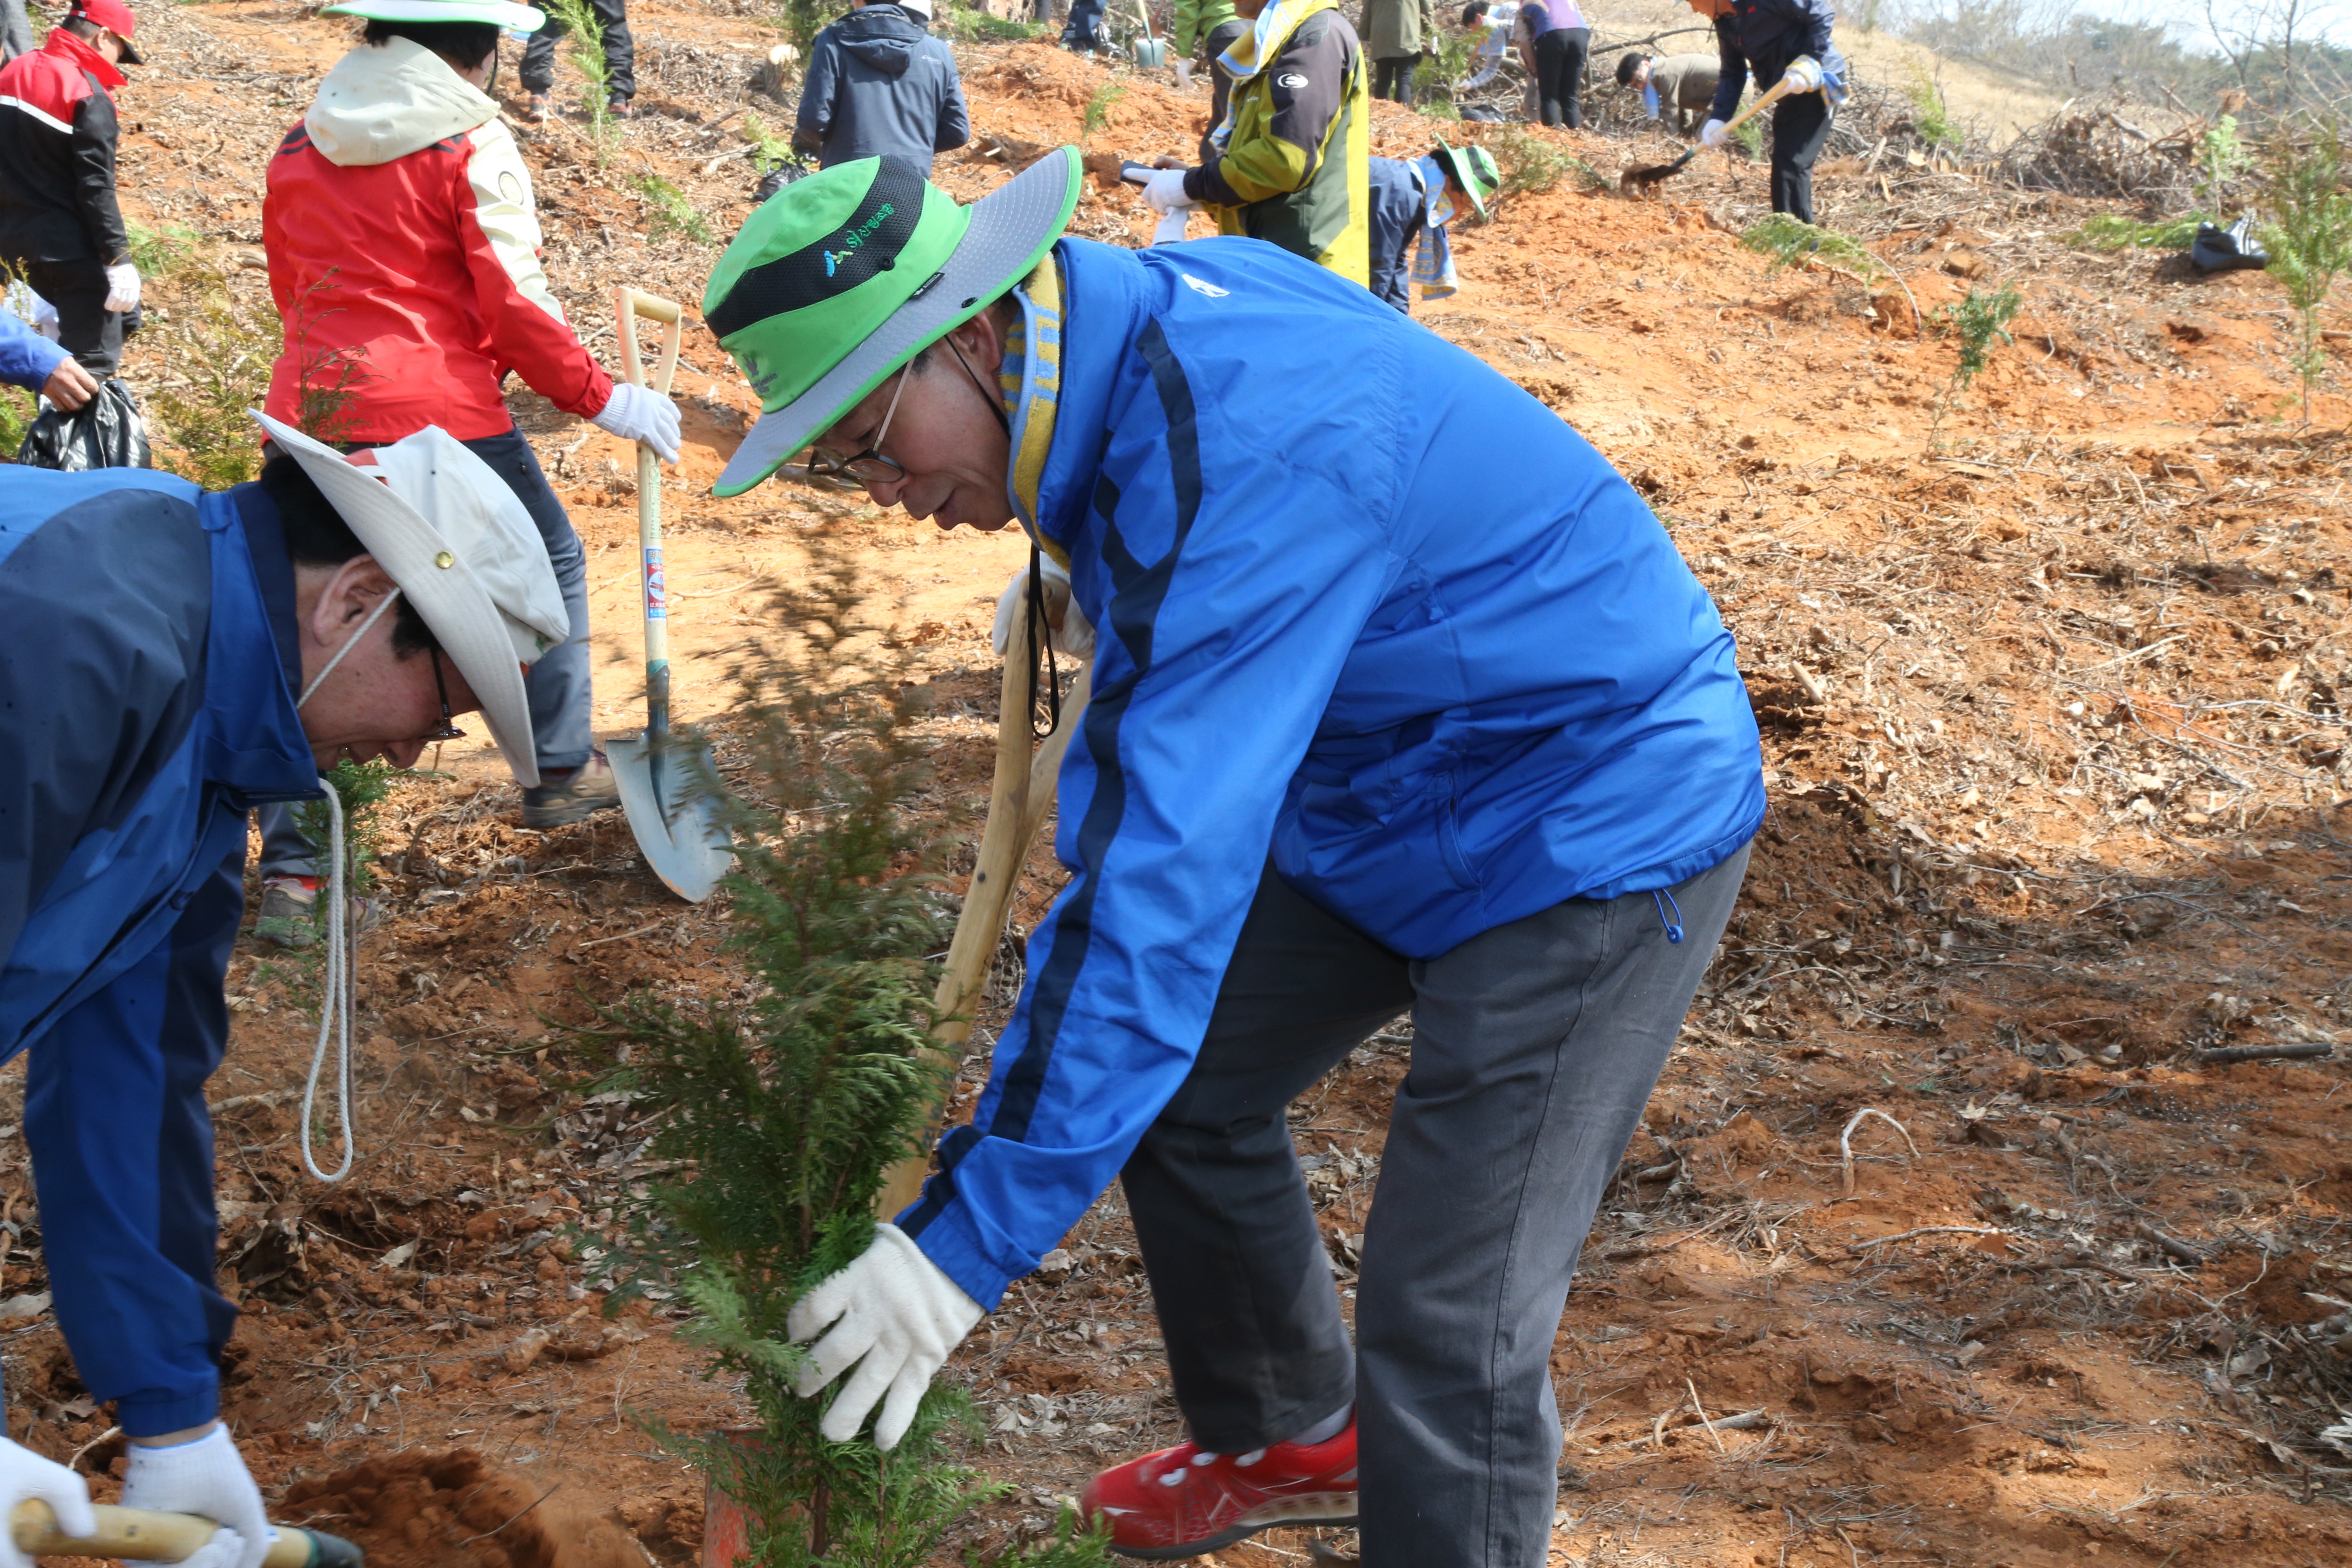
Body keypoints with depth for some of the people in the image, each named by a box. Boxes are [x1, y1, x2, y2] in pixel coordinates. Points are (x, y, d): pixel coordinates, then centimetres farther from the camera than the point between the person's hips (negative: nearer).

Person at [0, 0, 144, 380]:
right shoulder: (89, 95, -15)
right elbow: (95, 188, -19)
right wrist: (120, 259, -18)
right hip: (70, 250, -9)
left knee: (123, 320, 23)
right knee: (95, 359, -4)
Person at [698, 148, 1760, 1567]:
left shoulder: (1245, 453, -34)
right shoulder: (1157, 301, -6)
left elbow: (1168, 876, -38)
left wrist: (975, 1235, -36)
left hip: (1597, 824, -10)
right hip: (1382, 799, 10)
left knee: (1449, 1341, -14)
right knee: (1178, 1096, 16)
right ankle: (1294, 1441, 41)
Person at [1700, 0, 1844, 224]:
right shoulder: (1724, 24, 8)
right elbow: (1732, 74, 11)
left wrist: (1809, 61, -24)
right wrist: (1718, 119, -1)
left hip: (1817, 81, -9)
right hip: (1788, 93, 9)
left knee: (1790, 163, -14)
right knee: (1785, 164, 14)